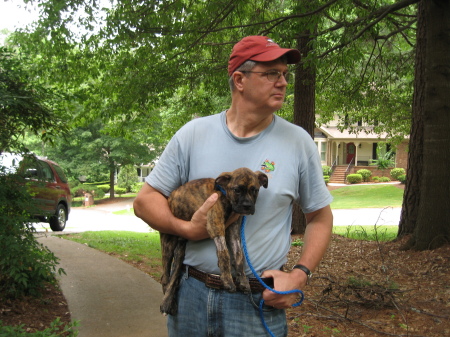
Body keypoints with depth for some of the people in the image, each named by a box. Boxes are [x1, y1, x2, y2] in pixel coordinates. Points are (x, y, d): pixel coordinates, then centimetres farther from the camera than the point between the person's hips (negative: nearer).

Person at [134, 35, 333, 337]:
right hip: (191, 295, 2)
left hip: (259, 302, -1)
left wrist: (300, 275, -7)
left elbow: (320, 218, 6)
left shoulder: (298, 142, -3)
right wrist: (188, 229, -15)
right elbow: (145, 200, 2)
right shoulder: (194, 134, -2)